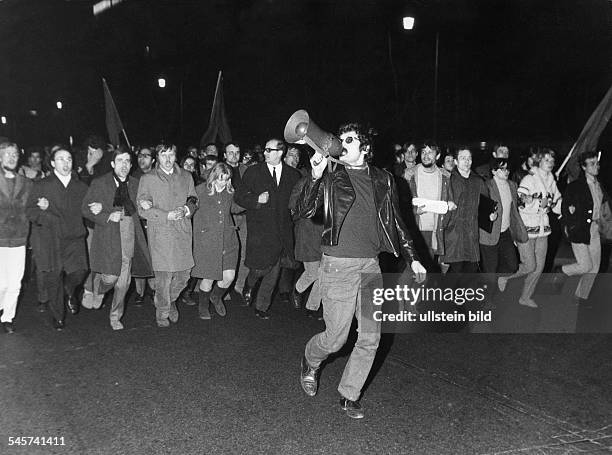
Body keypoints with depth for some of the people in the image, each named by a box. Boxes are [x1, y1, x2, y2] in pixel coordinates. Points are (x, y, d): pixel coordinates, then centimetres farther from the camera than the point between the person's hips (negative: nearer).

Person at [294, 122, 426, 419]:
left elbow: (396, 224, 17)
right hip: (338, 264, -4)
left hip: (371, 266, 4)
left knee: (370, 338, 5)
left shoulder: (382, 181, 10)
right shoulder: (331, 178, 0)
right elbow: (301, 211, -10)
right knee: (336, 338, -1)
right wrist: (315, 177, -22)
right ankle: (310, 361, 33)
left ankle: (349, 396, 23)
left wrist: (412, 258, 13)